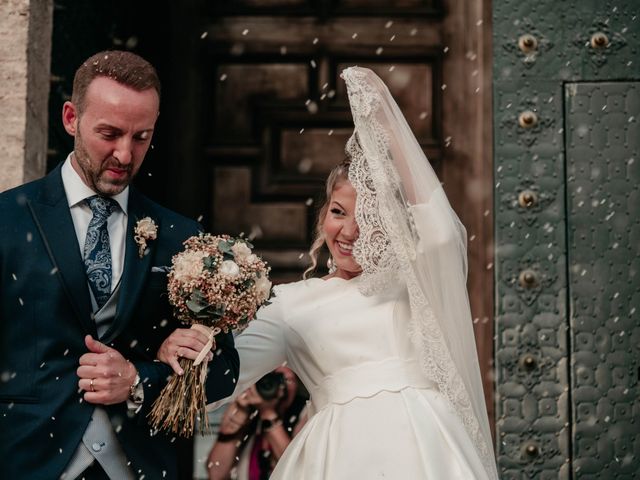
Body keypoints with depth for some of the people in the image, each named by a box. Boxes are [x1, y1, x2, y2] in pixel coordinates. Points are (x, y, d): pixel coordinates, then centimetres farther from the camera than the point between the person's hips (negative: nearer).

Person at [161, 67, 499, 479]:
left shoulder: (412, 281, 10)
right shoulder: (291, 301, 8)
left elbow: (440, 232, -10)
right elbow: (226, 372, -2)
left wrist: (386, 121, -10)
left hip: (421, 446, 0)